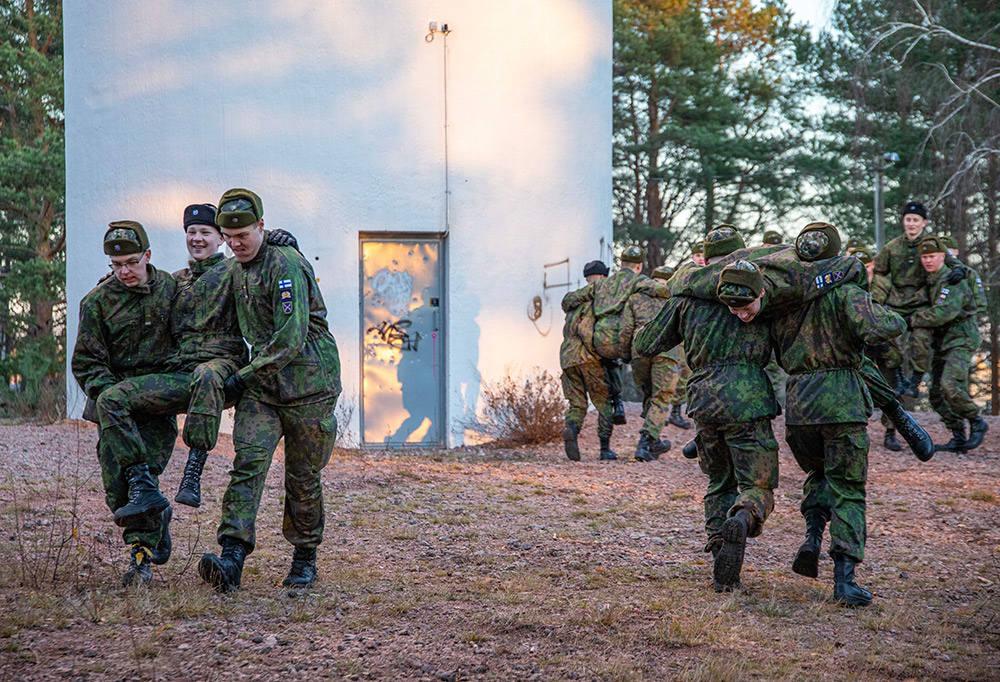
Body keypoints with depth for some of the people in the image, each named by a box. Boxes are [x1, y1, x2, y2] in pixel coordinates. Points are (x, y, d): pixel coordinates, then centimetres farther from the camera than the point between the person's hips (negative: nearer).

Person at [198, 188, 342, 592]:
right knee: (248, 464, -12)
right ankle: (232, 558, -22)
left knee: (303, 479, 4)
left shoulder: (286, 265, -15)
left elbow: (291, 338, -22)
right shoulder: (235, 272, 11)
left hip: (308, 385, -6)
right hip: (261, 387, 6)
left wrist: (244, 377, -17)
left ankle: (305, 559, 23)